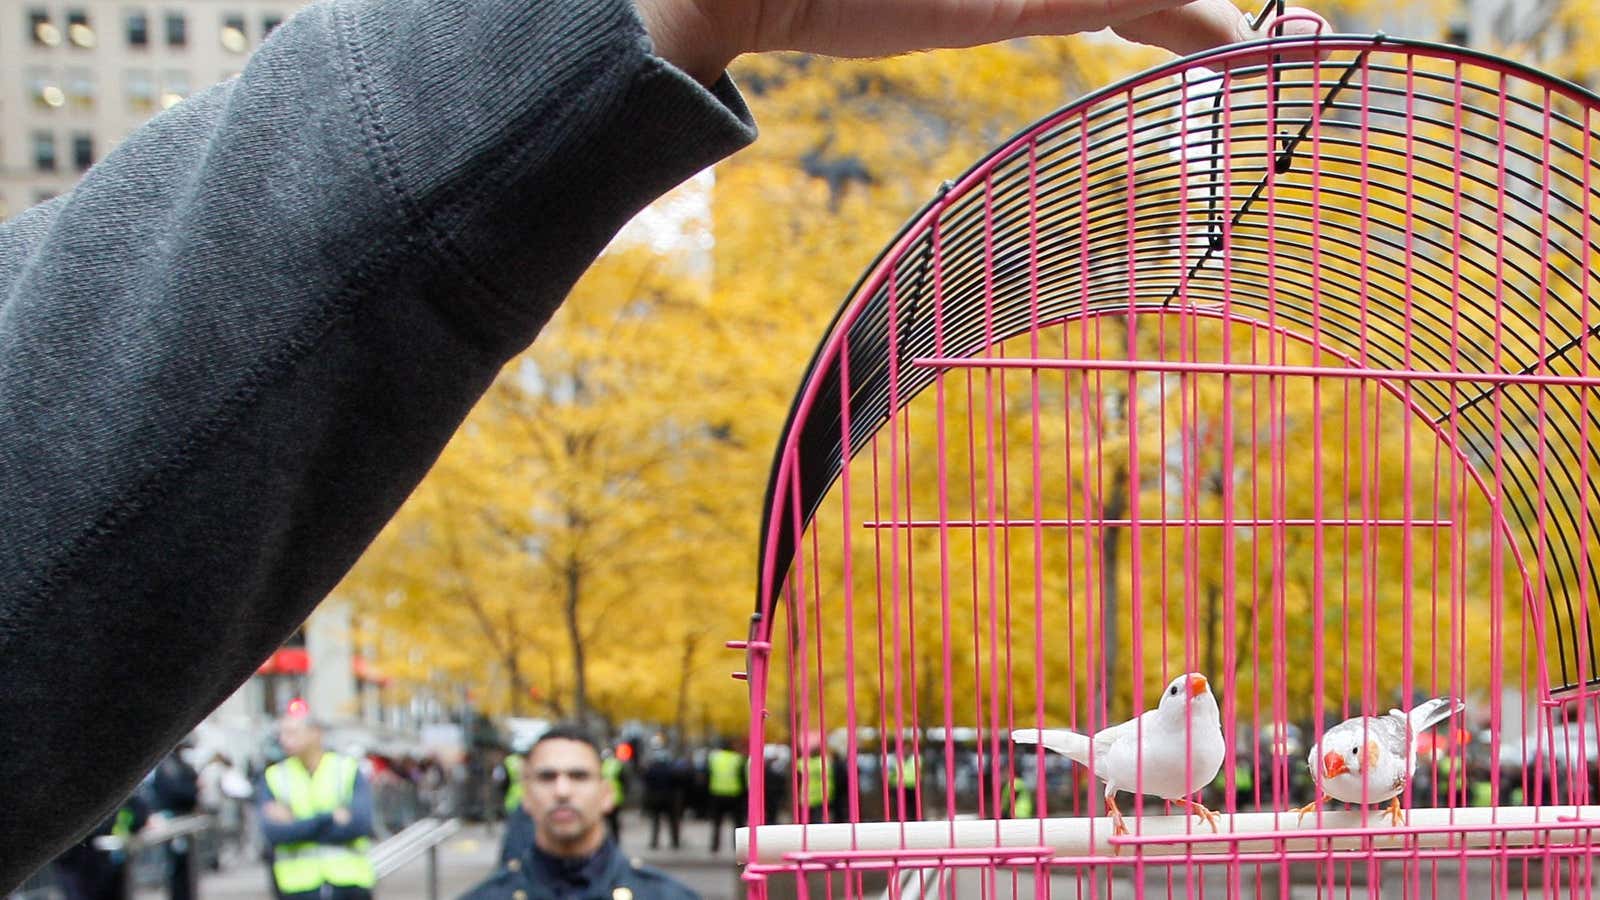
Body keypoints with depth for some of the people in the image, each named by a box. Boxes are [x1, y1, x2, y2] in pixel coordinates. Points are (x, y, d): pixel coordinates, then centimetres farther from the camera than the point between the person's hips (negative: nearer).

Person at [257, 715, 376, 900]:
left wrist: (296, 825, -11)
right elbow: (272, 831, -9)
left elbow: (359, 824, -12)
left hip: (349, 882, 0)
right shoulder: (273, 777, 6)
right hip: (298, 883, 0)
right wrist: (330, 818, -14)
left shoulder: (348, 769, 3)